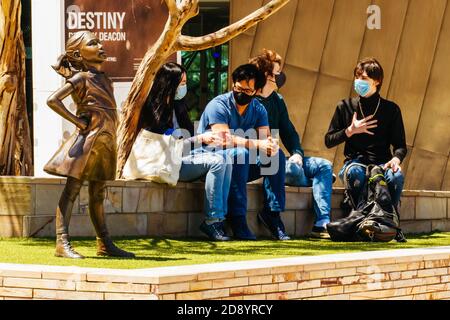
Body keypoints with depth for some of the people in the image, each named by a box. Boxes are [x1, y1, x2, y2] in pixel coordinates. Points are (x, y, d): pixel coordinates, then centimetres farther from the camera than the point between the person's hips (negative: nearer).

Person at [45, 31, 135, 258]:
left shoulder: (101, 77, 16)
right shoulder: (81, 77, -8)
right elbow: (53, 100, -18)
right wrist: (77, 122, -14)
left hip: (105, 140, 8)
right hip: (88, 138, -8)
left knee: (98, 194, 13)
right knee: (72, 190, -8)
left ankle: (105, 244, 19)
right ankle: (62, 244, -10)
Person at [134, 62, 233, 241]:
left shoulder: (177, 106, 18)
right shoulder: (155, 109, -8)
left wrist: (208, 139, -2)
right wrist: (200, 139, -14)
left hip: (183, 158, 8)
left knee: (226, 160, -16)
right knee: (216, 161, -25)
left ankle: (220, 217, -20)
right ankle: (211, 221, -23)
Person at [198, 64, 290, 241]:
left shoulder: (258, 109, 7)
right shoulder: (218, 105, -13)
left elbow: (266, 136, -4)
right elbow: (225, 138, -26)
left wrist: (271, 145, -29)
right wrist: (257, 144, -35)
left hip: (243, 166, 6)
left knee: (276, 155, -14)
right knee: (240, 153, -36)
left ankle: (272, 213, -13)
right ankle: (238, 220, -36)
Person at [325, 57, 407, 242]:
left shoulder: (391, 109, 8)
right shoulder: (345, 107, 9)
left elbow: (401, 145, 7)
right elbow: (328, 141, 9)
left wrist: (396, 159, -16)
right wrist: (350, 131, -7)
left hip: (382, 164, 1)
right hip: (355, 162, 0)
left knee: (396, 177, -35)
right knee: (355, 173, -38)